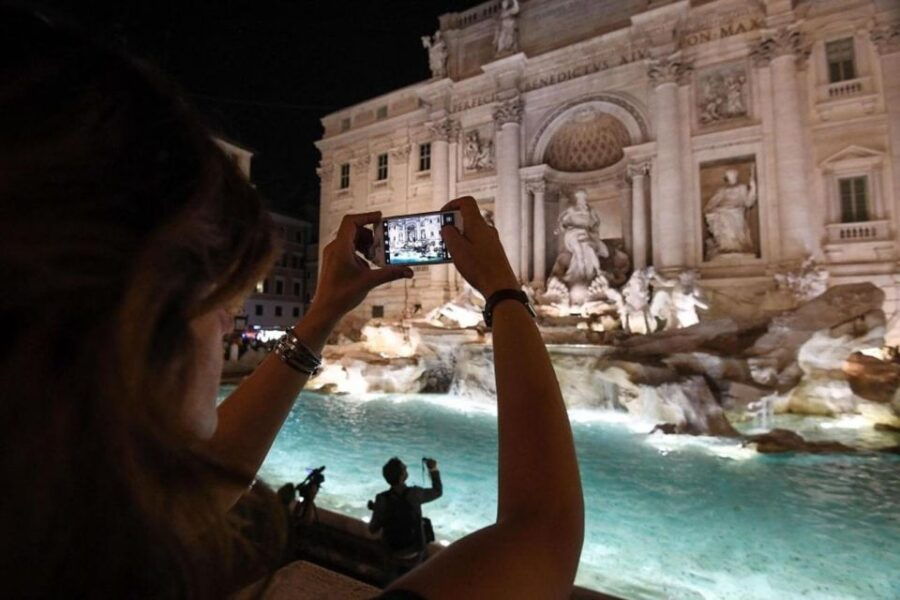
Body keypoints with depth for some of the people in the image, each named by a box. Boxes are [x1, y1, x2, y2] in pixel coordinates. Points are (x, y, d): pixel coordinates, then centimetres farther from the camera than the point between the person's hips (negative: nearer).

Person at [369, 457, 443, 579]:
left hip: (394, 554, 1)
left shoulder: (382, 500, -23)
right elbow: (438, 491, -7)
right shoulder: (414, 494, -25)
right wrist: (434, 469, 3)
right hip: (414, 553, -1)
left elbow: (373, 529, -11)